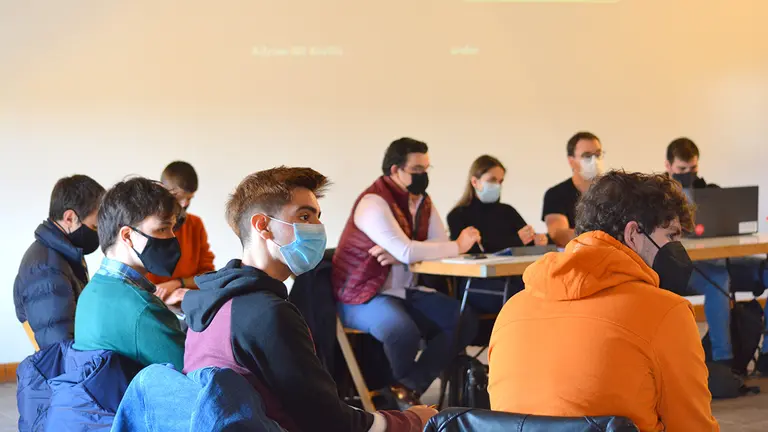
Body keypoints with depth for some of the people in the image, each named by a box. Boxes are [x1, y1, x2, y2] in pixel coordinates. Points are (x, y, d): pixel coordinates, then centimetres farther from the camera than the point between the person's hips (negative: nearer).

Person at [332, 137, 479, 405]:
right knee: (405, 331, -36)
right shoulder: (374, 202, -18)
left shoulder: (423, 201, 9)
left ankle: (409, 388, -11)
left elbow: (439, 245, -4)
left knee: (464, 321, -9)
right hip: (363, 295, -8)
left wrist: (399, 255, -22)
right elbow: (406, 252, -28)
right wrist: (458, 247, -20)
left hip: (406, 292, 8)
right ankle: (403, 389, -3)